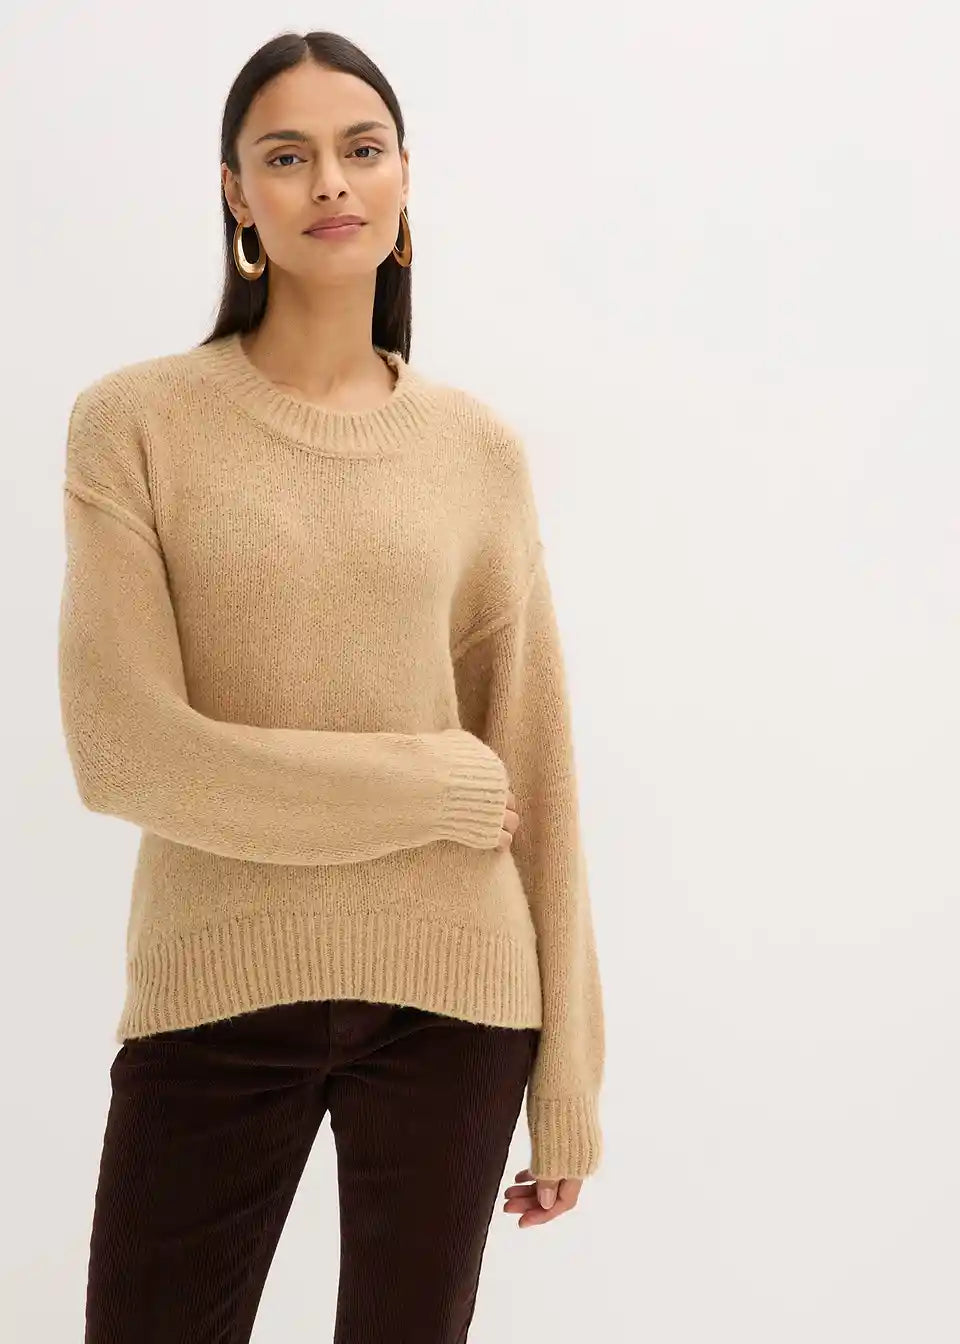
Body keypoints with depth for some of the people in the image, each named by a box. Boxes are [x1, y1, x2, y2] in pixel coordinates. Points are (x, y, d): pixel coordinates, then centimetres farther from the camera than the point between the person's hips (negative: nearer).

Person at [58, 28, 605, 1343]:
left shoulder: (478, 447, 3)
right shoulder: (135, 423, -3)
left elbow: (538, 775, 3)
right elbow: (124, 750, -12)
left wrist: (569, 1077, 3)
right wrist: (435, 787, -11)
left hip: (448, 989, 2)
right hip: (215, 989, -1)